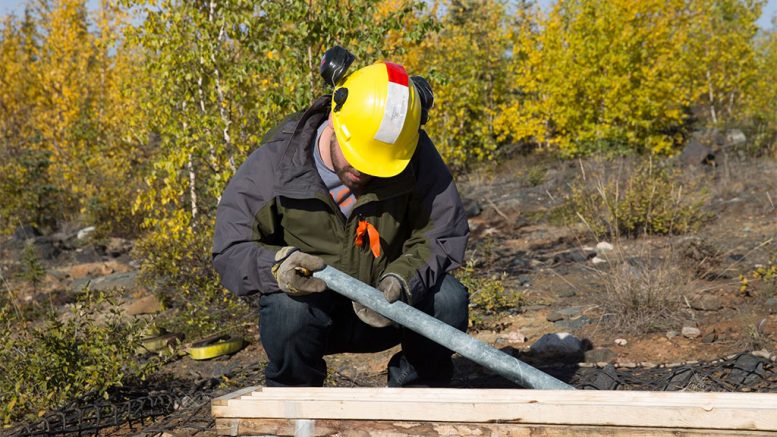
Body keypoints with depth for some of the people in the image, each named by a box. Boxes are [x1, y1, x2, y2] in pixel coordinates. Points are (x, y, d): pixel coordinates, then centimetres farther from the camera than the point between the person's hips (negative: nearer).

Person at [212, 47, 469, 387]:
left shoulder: (415, 155, -14)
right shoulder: (276, 162, -17)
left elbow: (445, 235, -10)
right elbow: (229, 251, -15)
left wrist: (401, 279, -31)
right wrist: (278, 264, -38)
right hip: (313, 307, -1)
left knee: (448, 298, -26)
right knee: (288, 308, -35)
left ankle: (415, 392, 2)